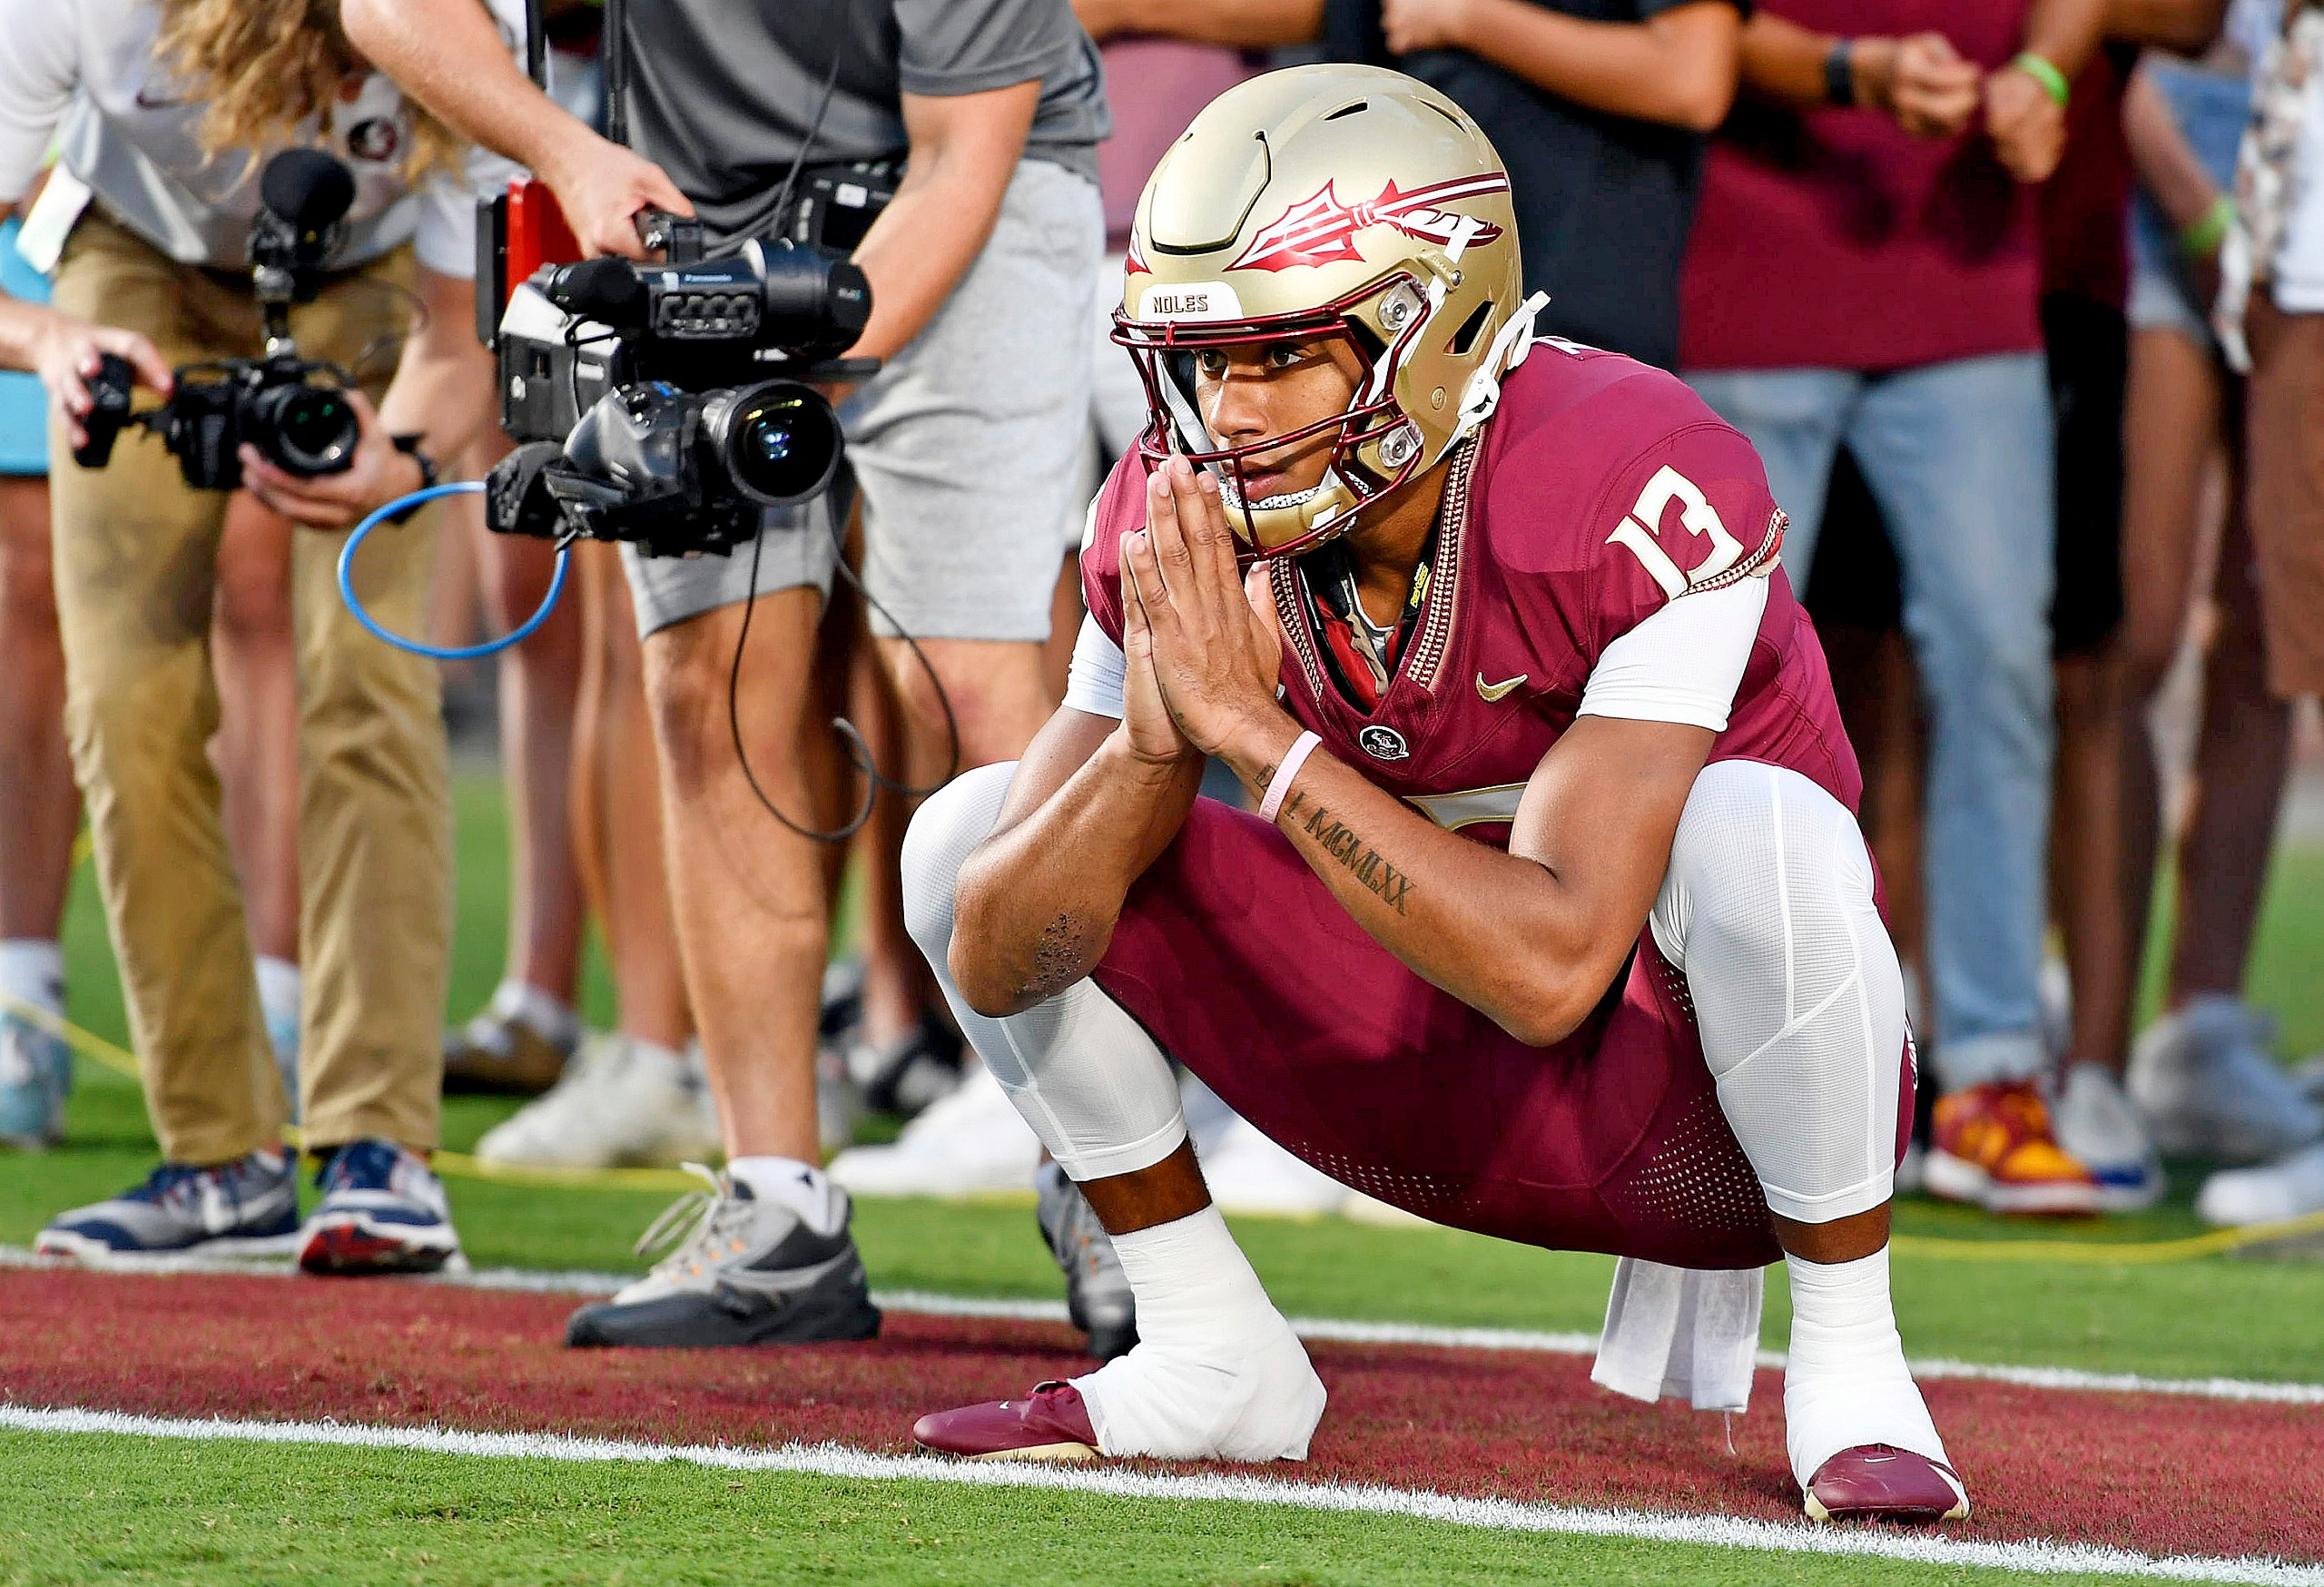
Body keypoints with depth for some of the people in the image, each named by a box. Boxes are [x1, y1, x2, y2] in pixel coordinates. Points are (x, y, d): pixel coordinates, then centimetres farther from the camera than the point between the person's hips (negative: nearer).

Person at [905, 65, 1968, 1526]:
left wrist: (1250, 728, -35)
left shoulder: (1640, 498, -28)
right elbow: (995, 962, -13)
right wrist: (1156, 735, -31)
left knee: (1749, 831, -38)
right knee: (966, 838, -6)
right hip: (1442, 1098, 5)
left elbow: (1551, 965, -36)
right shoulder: (1183, 529, -11)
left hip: (1670, 1108, -5)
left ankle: (1849, 1362, -15)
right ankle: (1210, 1363, 8)